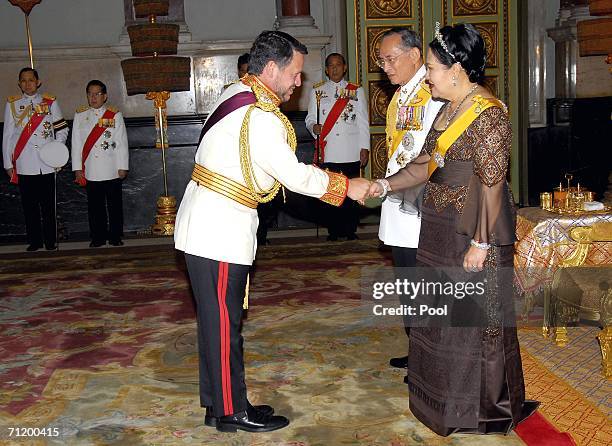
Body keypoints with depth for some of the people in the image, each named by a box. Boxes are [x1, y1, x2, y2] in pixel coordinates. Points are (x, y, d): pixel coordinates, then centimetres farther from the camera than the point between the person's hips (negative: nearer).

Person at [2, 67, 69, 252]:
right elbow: (7, 136, 8)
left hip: (47, 164, -1)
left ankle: (50, 241, 10)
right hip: (24, 166, 1)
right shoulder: (12, 104, 8)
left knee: (48, 205, 2)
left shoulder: (50, 102, 8)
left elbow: (62, 128, 13)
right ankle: (34, 241, 14)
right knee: (29, 206, 5)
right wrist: (8, 164, 5)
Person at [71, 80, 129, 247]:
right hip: (90, 172, 2)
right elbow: (76, 143, 6)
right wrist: (77, 168, 2)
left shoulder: (115, 115, 0)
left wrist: (123, 167, -3)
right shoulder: (80, 115, 6)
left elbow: (122, 143, 0)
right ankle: (98, 237, 16)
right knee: (95, 206, 7)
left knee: (115, 205, 6)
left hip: (112, 171, -2)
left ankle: (115, 236, 16)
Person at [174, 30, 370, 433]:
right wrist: (347, 186, -4)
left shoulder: (237, 93, 9)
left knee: (218, 320, 15)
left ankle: (219, 403, 26)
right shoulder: (260, 119, -21)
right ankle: (231, 412, 13)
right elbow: (296, 176, -16)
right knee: (224, 323, 1)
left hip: (210, 227, 10)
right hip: (218, 233, -10)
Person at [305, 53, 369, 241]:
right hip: (327, 153, 0)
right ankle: (333, 230, 10)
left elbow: (363, 121, 8)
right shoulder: (317, 91, 11)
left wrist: (365, 148, 2)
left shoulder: (357, 91, 10)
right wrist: (313, 126, -13)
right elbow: (310, 117, 11)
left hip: (351, 153, 0)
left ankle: (350, 230, 11)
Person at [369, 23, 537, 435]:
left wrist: (481, 244, -21)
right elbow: (427, 163, 12)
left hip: (474, 232, -9)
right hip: (441, 230, 9)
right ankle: (446, 398, 35)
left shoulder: (487, 114, -17)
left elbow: (492, 183, -20)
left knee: (477, 320, 4)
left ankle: (484, 408, 22)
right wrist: (386, 185, 2)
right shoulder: (450, 109, 10)